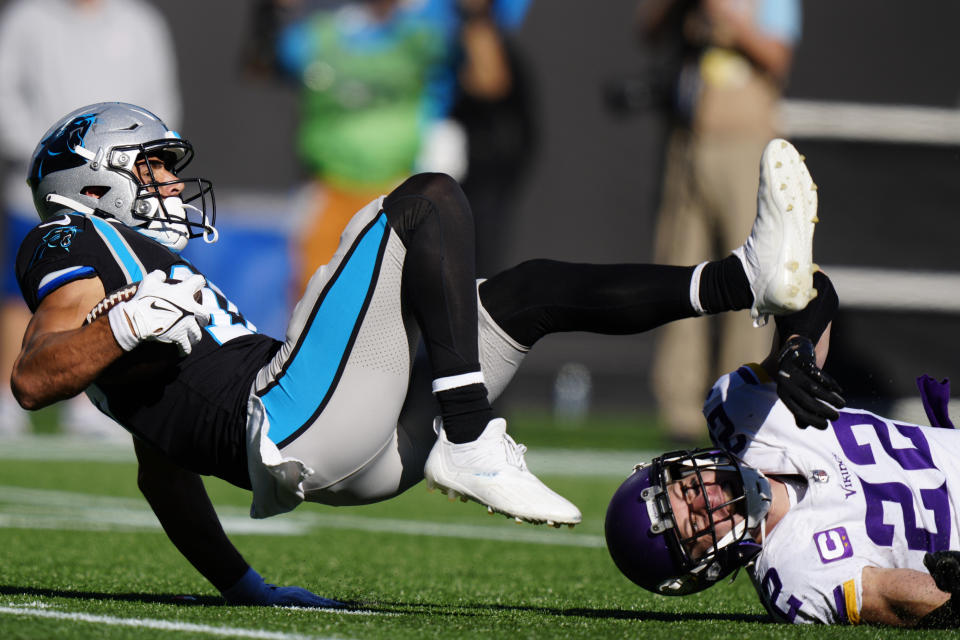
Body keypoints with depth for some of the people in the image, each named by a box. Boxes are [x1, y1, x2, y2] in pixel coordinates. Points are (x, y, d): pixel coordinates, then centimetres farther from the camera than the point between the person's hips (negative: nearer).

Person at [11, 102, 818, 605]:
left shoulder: (151, 267, 35)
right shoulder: (80, 250, 8)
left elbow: (162, 469, 37)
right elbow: (32, 380, -11)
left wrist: (242, 588, 35)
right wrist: (124, 323, -27)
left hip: (368, 451, 9)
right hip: (295, 420, -9)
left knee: (530, 290, 14)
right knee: (430, 200, -13)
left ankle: (751, 276, 6)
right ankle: (468, 444, -23)